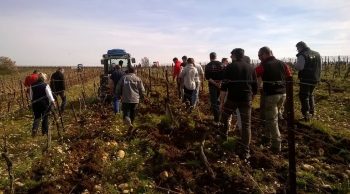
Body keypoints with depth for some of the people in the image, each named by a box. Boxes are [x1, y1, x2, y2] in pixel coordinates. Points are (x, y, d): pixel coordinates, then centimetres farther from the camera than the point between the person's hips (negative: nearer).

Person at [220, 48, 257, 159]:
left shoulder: (230, 67, -1)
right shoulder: (250, 68, 11)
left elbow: (224, 86, -9)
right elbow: (255, 86, 14)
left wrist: (221, 101, -6)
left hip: (232, 98, -3)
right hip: (246, 99, 3)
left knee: (224, 118, 23)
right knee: (246, 125, 4)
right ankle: (245, 152, 3)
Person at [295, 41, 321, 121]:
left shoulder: (302, 55, -13)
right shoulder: (317, 54, 10)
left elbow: (299, 67, -20)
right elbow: (319, 67, 13)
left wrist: (296, 65, -1)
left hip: (306, 79, -7)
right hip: (315, 79, 7)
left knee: (304, 96, 0)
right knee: (310, 94, 23)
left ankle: (306, 115, -3)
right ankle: (312, 112, 28)